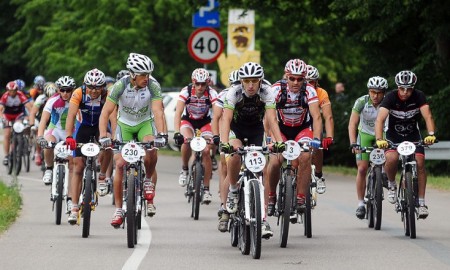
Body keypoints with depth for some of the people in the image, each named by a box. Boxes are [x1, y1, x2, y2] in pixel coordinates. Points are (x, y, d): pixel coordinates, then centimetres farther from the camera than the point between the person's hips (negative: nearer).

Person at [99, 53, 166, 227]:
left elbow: (158, 111, -31)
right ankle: (118, 209, 0)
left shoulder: (153, 85, -24)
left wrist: (161, 134, -47)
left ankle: (148, 181, -3)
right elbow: (106, 112, -27)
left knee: (151, 149, -32)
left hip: (145, 123, 0)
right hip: (125, 124, 0)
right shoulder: (121, 86, -25)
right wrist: (103, 136, -40)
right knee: (120, 164, -10)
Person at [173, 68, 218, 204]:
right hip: (188, 120, 0)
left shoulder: (212, 93, -26)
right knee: (187, 142, -31)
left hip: (204, 122, 0)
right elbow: (178, 113, -32)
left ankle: (206, 189, -7)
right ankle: (184, 170, -5)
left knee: (206, 151, -16)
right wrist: (177, 133, -46)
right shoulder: (186, 91, -26)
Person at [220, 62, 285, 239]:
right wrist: (224, 142, -50)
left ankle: (262, 218, -7)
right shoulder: (234, 92, -27)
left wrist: (279, 142, -46)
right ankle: (233, 191, -10)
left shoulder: (266, 93, -24)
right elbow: (226, 119, -34)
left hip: (256, 129, 1)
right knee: (236, 152, -33)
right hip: (237, 127, -1)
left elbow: (272, 119, -31)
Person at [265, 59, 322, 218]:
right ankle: (271, 198, 2)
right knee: (275, 161, -21)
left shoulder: (309, 91, -22)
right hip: (281, 129, 0)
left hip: (302, 129, 0)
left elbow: (316, 116, -29)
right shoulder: (277, 89, -23)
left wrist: (316, 139, -44)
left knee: (305, 157, -27)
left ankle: (301, 198, -17)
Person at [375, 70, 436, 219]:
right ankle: (391, 185, 1)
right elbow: (380, 119, -32)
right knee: (391, 159, -29)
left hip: (413, 135, 1)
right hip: (393, 136, -1)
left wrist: (431, 134, -47)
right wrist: (379, 139, -48)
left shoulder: (419, 96, -18)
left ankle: (421, 202, -7)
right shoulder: (391, 97, -22)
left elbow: (427, 115, -28)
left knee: (420, 163, -16)